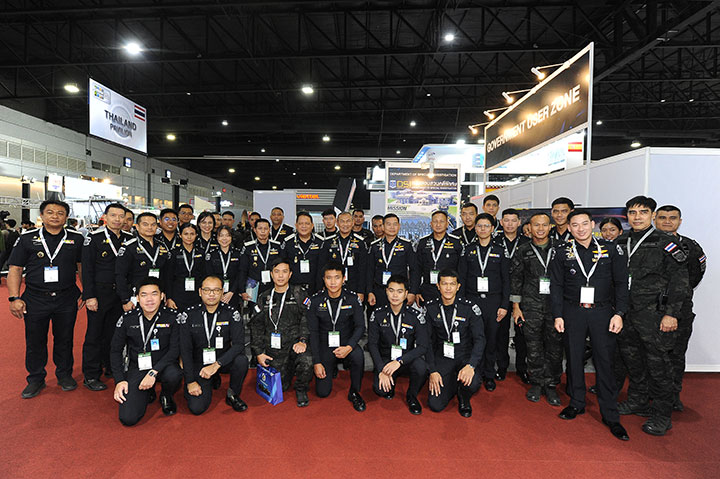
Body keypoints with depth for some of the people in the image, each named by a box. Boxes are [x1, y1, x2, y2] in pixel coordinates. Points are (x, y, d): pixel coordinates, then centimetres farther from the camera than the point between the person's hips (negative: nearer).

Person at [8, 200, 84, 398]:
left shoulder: (76, 239, 4)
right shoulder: (27, 238, 2)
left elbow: (83, 267, 10)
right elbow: (15, 270, 2)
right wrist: (14, 298, -7)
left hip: (67, 299, 0)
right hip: (35, 300, 0)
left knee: (65, 339, 11)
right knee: (35, 341, 10)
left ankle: (65, 375, 28)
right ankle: (36, 379, 28)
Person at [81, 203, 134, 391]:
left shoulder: (129, 239, 7)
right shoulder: (94, 238, -6)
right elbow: (87, 269, -8)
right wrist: (90, 296, -13)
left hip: (121, 294, 4)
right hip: (99, 294, -4)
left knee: (115, 332, 14)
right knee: (95, 334, 4)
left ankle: (112, 367, 29)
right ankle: (91, 376, 15)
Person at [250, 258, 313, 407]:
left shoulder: (299, 294, 4)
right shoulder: (264, 298, 11)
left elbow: (307, 320, -4)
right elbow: (256, 327, 12)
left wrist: (303, 340, -19)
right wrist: (258, 353, 5)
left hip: (295, 342, -2)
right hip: (274, 348, 2)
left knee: (306, 361, -32)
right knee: (280, 386, -1)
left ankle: (301, 390, -2)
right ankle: (289, 370, 33)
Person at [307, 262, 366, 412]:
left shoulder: (352, 299, -7)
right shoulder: (315, 301, -7)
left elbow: (360, 326, -6)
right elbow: (313, 332, -4)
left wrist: (349, 347, -25)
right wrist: (316, 362, -10)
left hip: (346, 344, 0)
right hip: (325, 345, 1)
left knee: (358, 355, -35)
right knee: (322, 392, -6)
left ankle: (354, 392, -8)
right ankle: (330, 369, 28)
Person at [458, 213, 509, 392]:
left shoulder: (500, 251, 5)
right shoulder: (468, 251, 7)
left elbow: (506, 280, 4)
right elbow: (461, 279, 5)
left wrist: (504, 305, -3)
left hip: (494, 301, 0)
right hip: (472, 300, 0)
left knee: (492, 338, 4)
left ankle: (489, 375, 21)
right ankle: (476, 373, 17)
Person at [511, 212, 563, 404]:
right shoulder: (523, 250, 5)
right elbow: (515, 279, 5)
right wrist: (516, 306, 1)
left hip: (556, 304, 1)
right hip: (531, 305, 0)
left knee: (555, 346, 4)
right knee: (534, 347, 5)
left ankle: (551, 385, 19)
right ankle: (536, 383, 20)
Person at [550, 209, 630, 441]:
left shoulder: (611, 249, 2)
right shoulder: (562, 252, 2)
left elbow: (621, 283, 3)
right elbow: (556, 286, 3)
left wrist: (619, 313, -5)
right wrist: (558, 315, -2)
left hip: (603, 312, 0)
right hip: (572, 312, 1)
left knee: (604, 362, 3)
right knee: (574, 359, 9)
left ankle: (610, 415, 15)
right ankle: (577, 403, 25)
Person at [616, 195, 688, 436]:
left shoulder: (665, 243, -5)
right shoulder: (620, 243, 8)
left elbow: (680, 280, -8)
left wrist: (671, 314, -13)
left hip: (653, 314, -5)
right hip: (624, 312, 5)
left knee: (658, 364, 2)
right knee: (632, 359, 16)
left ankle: (662, 415, 16)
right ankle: (638, 401, 33)